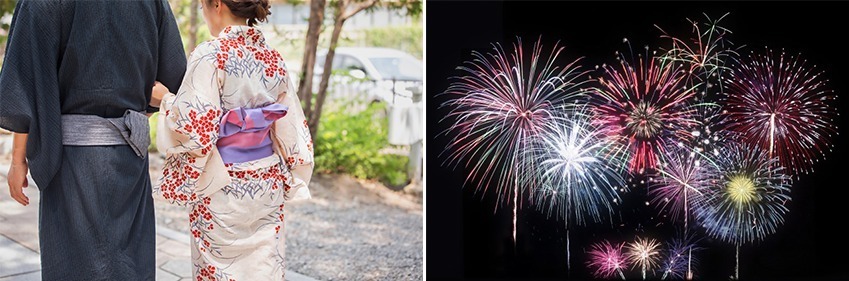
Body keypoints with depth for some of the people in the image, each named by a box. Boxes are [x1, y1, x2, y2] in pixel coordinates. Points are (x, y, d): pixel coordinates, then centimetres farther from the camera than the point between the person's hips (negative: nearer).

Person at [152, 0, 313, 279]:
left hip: (224, 187, -6)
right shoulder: (273, 58, 4)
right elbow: (291, 128, 7)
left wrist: (165, 97, -2)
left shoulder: (210, 55, -15)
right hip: (268, 184, 6)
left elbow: (195, 126, -19)